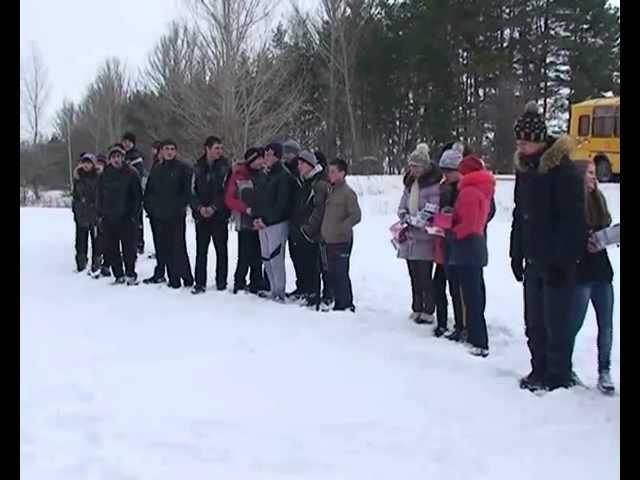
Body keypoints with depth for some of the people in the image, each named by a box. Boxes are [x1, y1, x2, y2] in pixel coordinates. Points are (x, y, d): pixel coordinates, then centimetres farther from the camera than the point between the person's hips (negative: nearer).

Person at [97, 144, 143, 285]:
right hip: (108, 219, 4)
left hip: (126, 219, -4)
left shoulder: (131, 174, -2)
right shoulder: (104, 175, 9)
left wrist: (134, 214, -8)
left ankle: (131, 274, 10)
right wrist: (100, 214, 8)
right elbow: (100, 197, 15)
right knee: (111, 249, 5)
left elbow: (138, 196, -2)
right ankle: (119, 275, 15)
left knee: (128, 248, -1)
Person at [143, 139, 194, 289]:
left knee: (178, 248, -9)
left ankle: (187, 279, 0)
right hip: (159, 216, 5)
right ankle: (173, 279, 13)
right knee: (164, 248, 6)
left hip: (176, 216, -5)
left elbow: (188, 190, -6)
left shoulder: (183, 169, -2)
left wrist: (182, 205, -11)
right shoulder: (157, 170, 13)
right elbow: (148, 192, 18)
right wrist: (150, 207, 8)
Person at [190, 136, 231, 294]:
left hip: (219, 215, -2)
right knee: (201, 250, 4)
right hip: (201, 215, 2)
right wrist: (199, 207, -9)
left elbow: (226, 192, -6)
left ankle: (221, 282, 15)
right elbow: (192, 191, 6)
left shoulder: (225, 167, -1)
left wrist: (214, 207, -14)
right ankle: (200, 283, 9)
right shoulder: (198, 167, 6)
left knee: (221, 250, 5)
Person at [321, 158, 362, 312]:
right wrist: (324, 231, 14)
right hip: (329, 240, 8)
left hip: (341, 241, -8)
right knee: (332, 274, 13)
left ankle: (346, 305, 3)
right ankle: (339, 303, 22)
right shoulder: (330, 190, 13)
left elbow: (356, 216, -15)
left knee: (341, 274, -5)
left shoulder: (347, 192, -11)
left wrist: (340, 228, -17)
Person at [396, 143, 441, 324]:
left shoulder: (435, 182, -9)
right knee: (414, 276, 14)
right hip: (409, 237, 7)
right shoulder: (409, 182, 15)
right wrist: (409, 219, -3)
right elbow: (402, 207, 14)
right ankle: (417, 309, 23)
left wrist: (416, 221, -11)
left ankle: (428, 312, 6)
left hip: (425, 238, -7)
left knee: (425, 277, -3)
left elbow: (432, 209, -16)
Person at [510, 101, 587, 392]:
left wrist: (561, 260, -19)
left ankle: (559, 377, 10)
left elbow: (572, 221, -17)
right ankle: (540, 371, 27)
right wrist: (517, 254, 12)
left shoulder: (563, 171, -15)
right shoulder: (525, 169, 10)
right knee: (534, 322, 14)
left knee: (556, 323, -1)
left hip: (557, 262, -8)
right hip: (534, 259, 8)